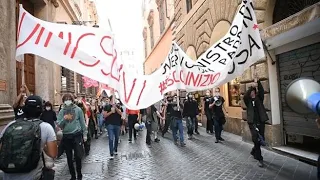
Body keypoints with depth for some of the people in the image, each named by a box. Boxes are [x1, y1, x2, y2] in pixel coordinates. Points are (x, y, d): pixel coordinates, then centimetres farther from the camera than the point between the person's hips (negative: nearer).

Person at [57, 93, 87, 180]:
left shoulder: (78, 109, -2)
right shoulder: (62, 111, 4)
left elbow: (82, 123, 1)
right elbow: (59, 125, -1)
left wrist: (85, 134, 0)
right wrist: (64, 118, -18)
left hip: (77, 135, -3)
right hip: (66, 136, 3)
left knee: (78, 156, 1)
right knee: (69, 157, 13)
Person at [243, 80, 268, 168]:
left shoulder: (259, 99, 9)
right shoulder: (248, 101, 5)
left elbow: (261, 91, -7)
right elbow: (245, 96, -16)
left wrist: (258, 82, -18)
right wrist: (252, 87, -25)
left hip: (261, 122, 2)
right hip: (252, 123, -2)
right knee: (256, 139, -12)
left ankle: (253, 151, 36)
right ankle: (260, 158, -2)